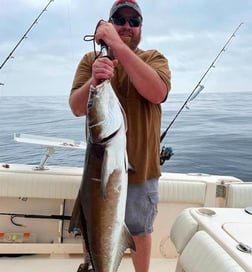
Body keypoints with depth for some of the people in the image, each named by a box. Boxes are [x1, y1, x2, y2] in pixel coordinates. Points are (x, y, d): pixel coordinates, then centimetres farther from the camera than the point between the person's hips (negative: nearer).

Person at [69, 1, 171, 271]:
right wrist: (94, 80, -32)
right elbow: (76, 107, -11)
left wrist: (119, 45, -29)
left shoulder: (154, 58, -2)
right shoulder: (91, 59, 1)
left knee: (140, 232, 17)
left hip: (140, 167, -1)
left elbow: (156, 92, -25)